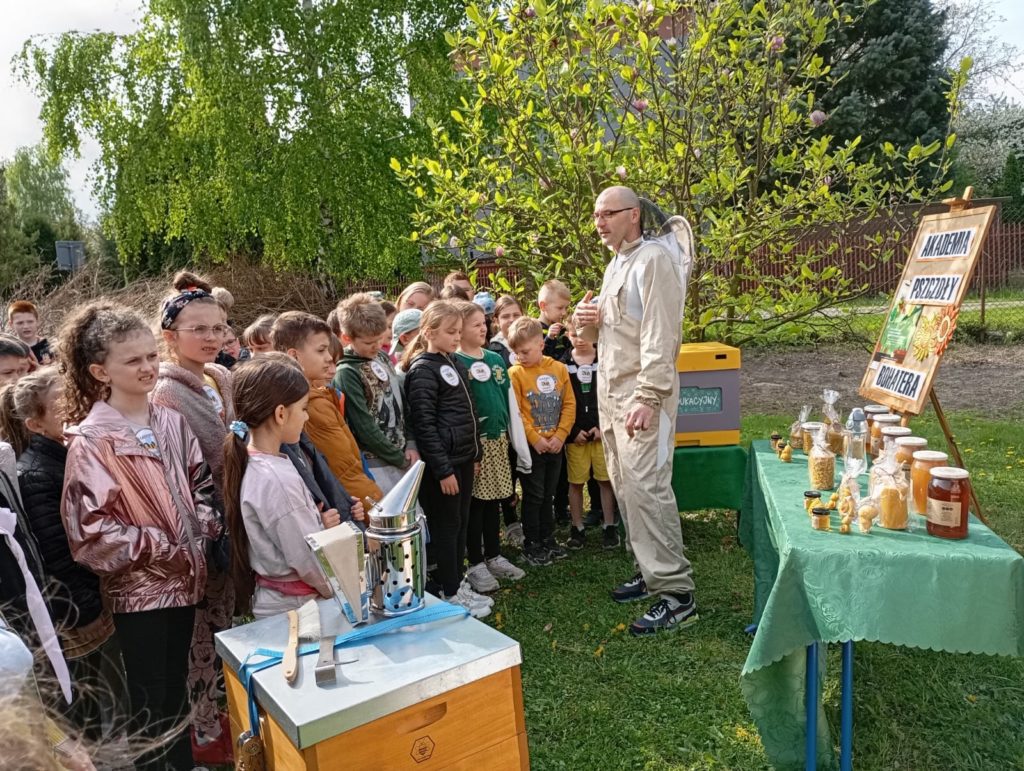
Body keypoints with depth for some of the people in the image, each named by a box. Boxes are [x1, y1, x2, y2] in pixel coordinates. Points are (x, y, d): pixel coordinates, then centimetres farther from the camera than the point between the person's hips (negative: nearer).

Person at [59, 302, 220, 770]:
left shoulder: (171, 421, 1)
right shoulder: (91, 440, -14)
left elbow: (201, 485, 10)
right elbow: (92, 529, -18)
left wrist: (204, 531, -6)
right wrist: (164, 549, -16)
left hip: (183, 578, 5)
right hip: (138, 586, -5)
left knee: (177, 687, 21)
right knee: (151, 698, 9)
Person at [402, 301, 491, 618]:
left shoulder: (455, 363, 13)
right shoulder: (422, 370, -13)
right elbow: (424, 425, -17)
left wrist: (475, 452, 17)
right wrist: (443, 469, -18)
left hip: (463, 458, 8)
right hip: (443, 463, -8)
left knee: (461, 523, 15)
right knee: (446, 527, 3)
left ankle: (458, 583, 28)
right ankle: (450, 593, 15)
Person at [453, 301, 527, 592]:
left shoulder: (496, 359, 11)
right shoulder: (455, 362, -8)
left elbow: (510, 401, 15)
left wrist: (519, 440, 14)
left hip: (499, 438, 6)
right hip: (472, 441, -6)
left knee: (494, 501, 14)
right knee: (475, 503, 2)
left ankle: (494, 556, 27)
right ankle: (475, 564, 14)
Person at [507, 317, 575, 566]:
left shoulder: (559, 369, 1)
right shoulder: (515, 373, -8)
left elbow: (569, 404, 1)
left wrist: (560, 435, -8)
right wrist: (535, 439, -15)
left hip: (555, 444, 4)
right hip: (531, 446, -3)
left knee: (548, 495, 16)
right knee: (533, 496, 5)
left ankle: (548, 539, 28)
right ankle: (531, 545, 16)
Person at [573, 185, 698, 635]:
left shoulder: (652, 260, -9)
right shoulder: (615, 264, 20)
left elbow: (659, 335, -18)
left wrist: (647, 398, -23)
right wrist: (594, 320, 6)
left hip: (641, 394, -9)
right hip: (612, 393, 9)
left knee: (646, 488, -11)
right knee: (625, 488, 11)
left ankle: (676, 594, -4)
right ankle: (650, 571, 23)